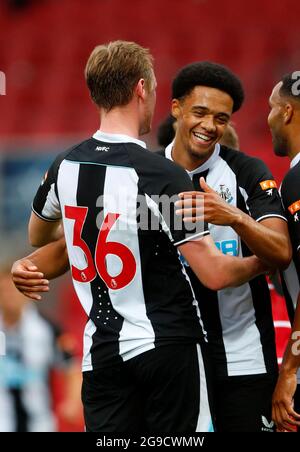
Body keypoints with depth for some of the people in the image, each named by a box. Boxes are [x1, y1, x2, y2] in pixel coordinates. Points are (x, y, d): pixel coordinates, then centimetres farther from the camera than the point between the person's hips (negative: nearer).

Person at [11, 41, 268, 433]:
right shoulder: (163, 175, -16)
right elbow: (214, 274, -16)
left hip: (101, 351, 5)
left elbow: (38, 236, 23)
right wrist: (261, 264, 5)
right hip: (168, 345, -4)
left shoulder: (64, 166, 2)